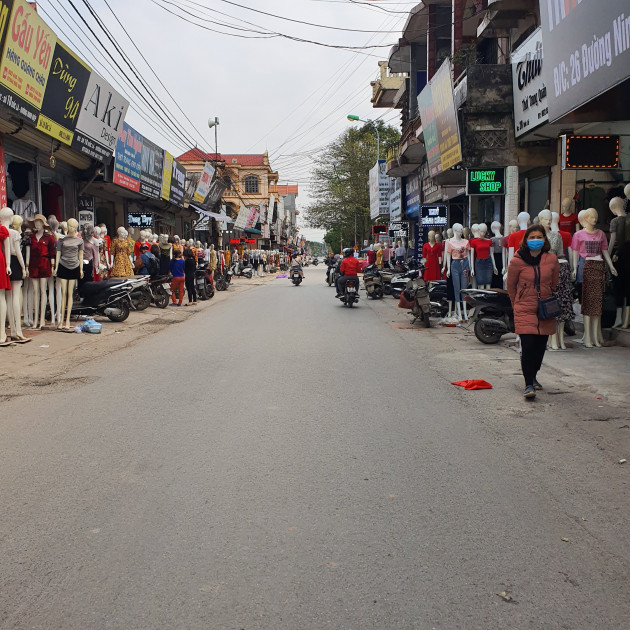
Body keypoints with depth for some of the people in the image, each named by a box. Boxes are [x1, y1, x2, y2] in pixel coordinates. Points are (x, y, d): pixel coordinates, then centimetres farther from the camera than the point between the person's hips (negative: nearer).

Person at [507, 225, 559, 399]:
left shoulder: (552, 260, 1)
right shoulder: (517, 261, -6)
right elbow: (511, 285, 7)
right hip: (524, 310, -3)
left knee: (540, 346, 9)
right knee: (528, 346, -12)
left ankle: (533, 377, 29)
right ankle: (528, 384, -7)